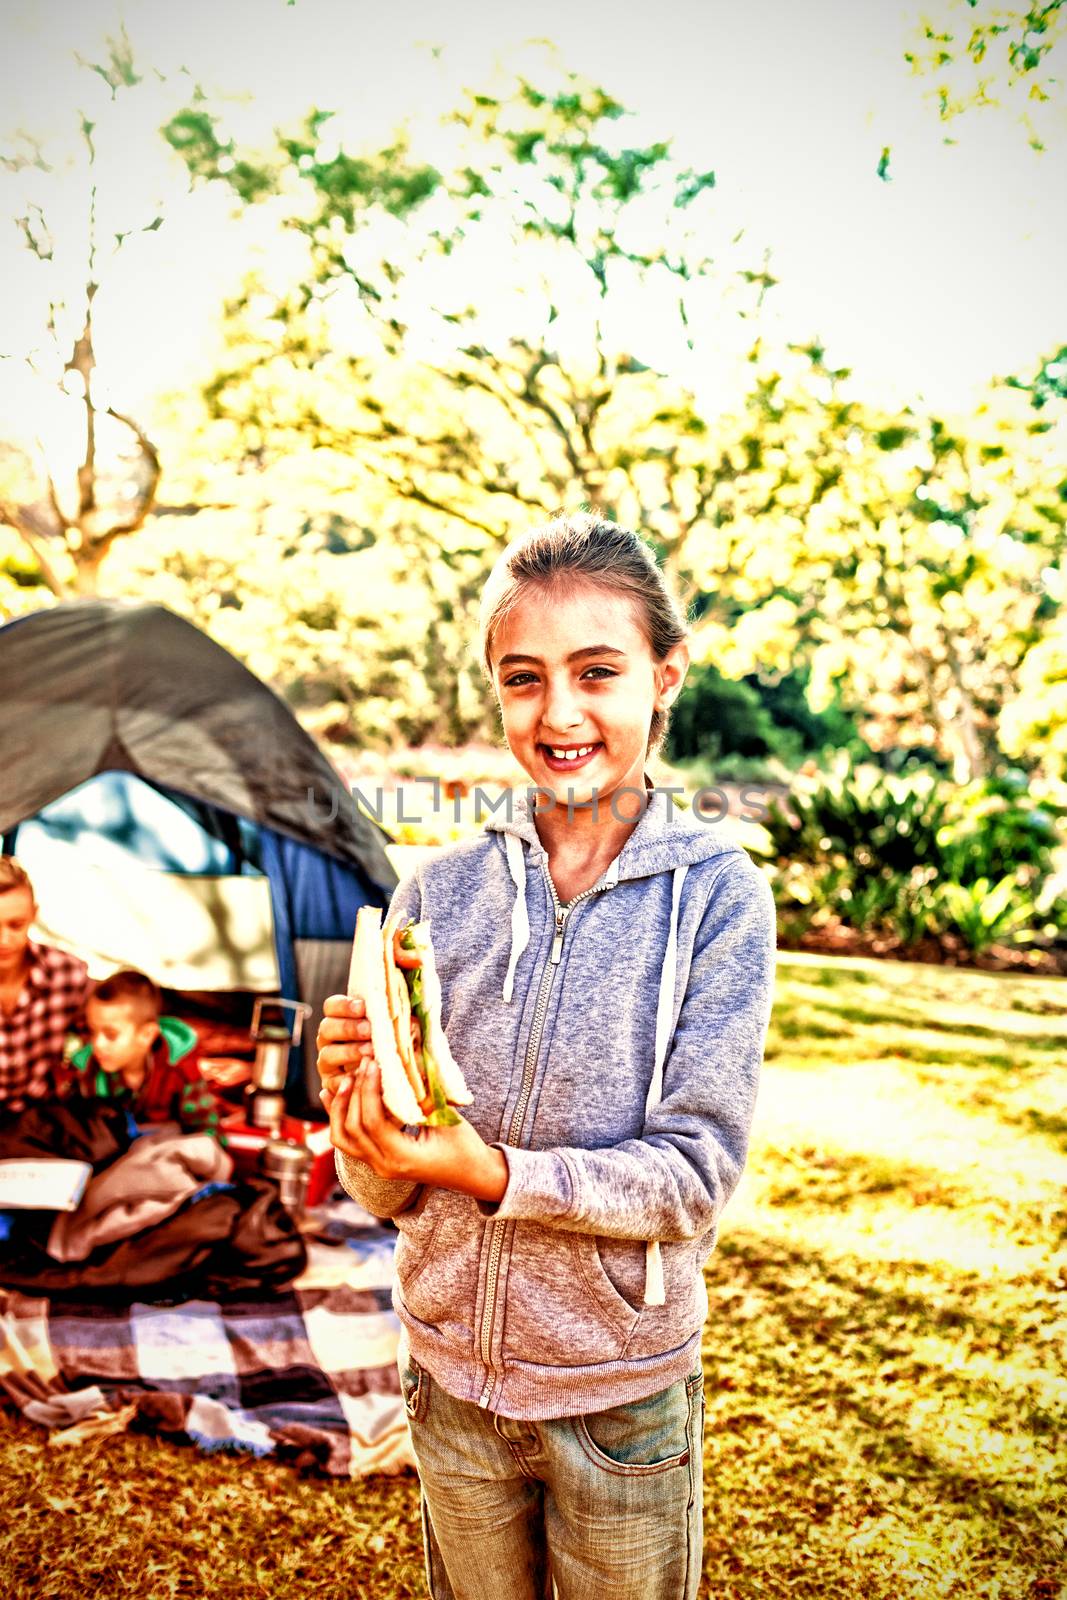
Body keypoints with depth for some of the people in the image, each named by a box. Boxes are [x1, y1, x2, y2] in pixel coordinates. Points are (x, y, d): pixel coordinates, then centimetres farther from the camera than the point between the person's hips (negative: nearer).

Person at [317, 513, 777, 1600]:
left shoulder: (716, 893, -13)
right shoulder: (438, 891, -6)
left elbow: (695, 1172, -17)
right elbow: (384, 1196, -2)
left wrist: (490, 1170, -28)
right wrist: (358, 1121, -24)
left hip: (623, 1397, -2)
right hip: (452, 1375, 3)